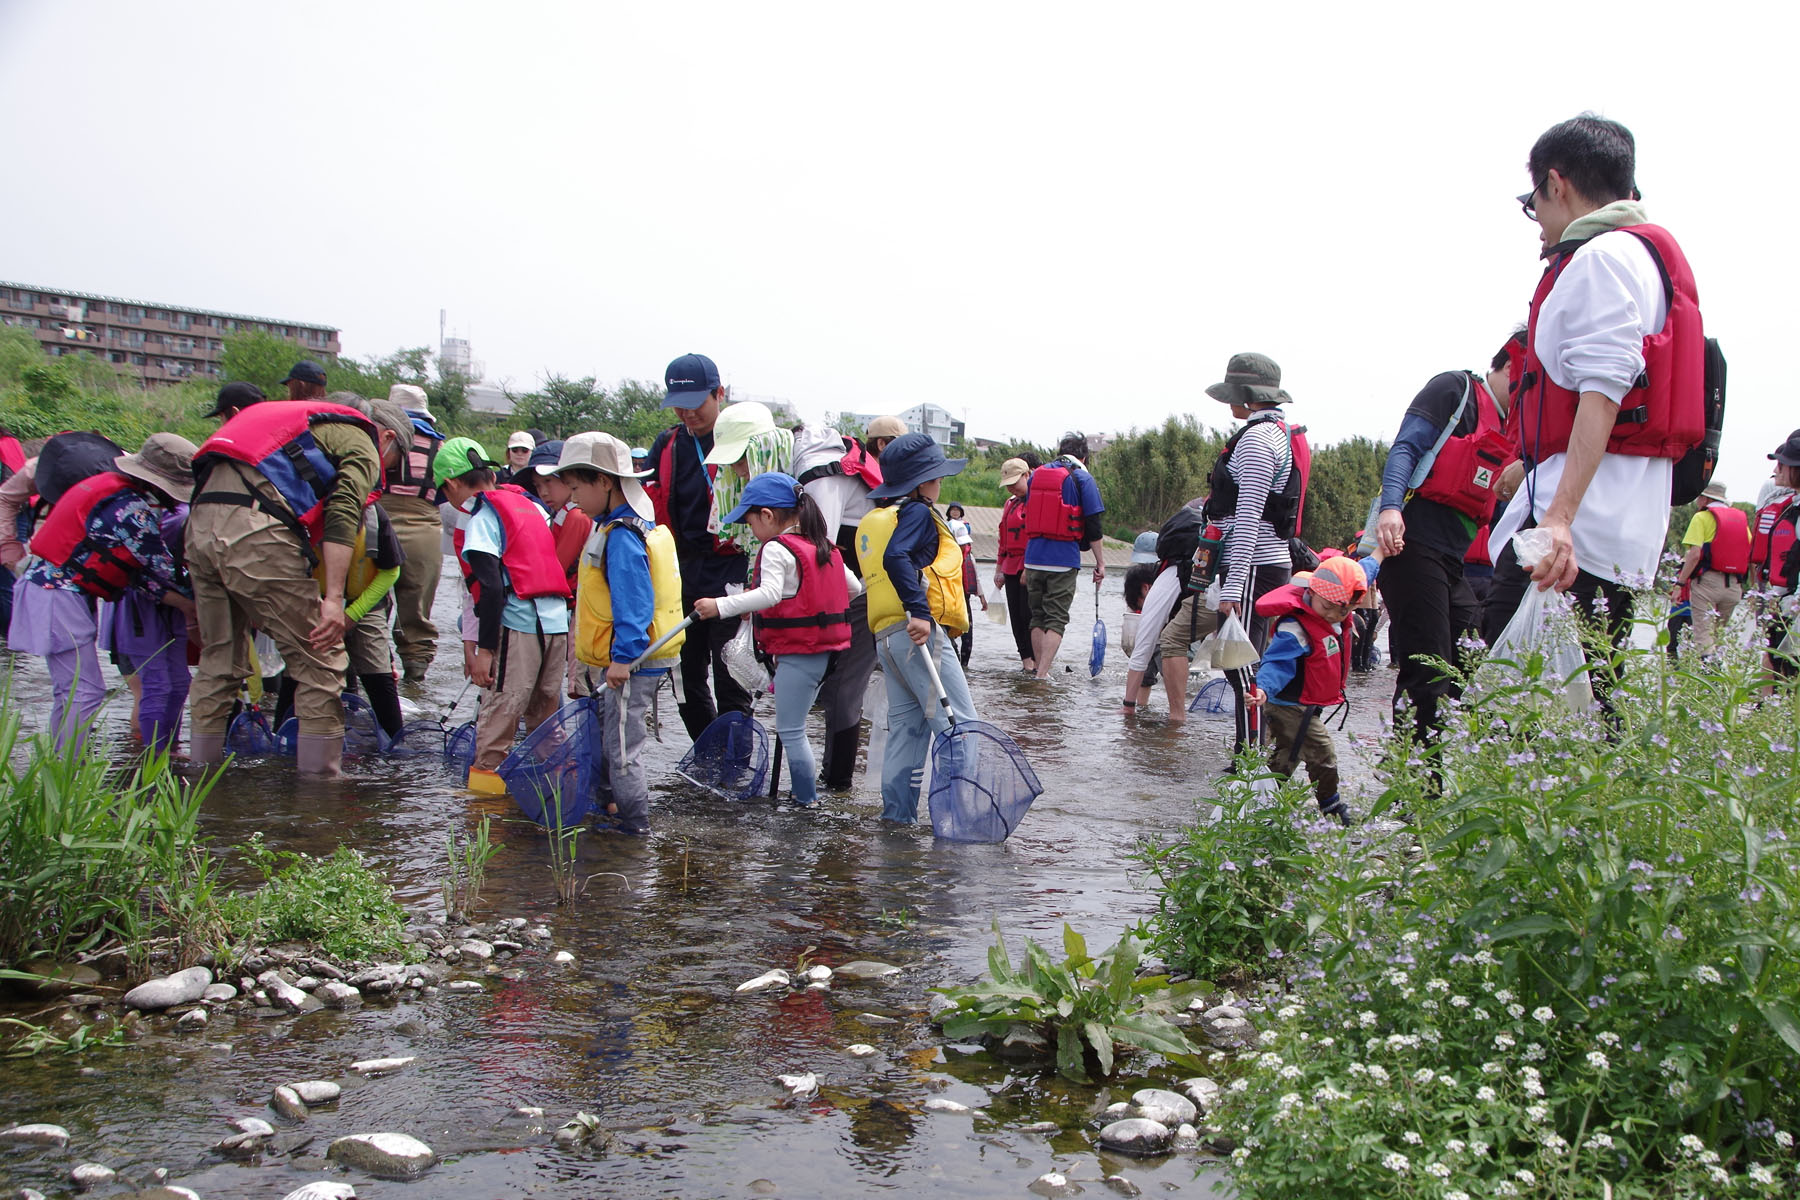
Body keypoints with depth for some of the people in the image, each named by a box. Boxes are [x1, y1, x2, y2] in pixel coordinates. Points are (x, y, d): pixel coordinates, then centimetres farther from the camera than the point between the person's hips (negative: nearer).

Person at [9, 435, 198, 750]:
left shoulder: (114, 488, 12)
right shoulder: (132, 508, -19)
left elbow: (138, 567, 11)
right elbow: (163, 567, -14)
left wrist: (179, 601, 4)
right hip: (60, 596, -11)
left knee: (71, 692, 15)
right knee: (85, 692, -10)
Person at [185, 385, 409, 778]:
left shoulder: (317, 424, 34)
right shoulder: (362, 445, 9)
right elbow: (342, 517, -9)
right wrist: (332, 598, -15)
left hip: (199, 524, 9)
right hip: (255, 531, -8)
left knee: (219, 659, 20)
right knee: (320, 660, 1)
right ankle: (320, 777, 3)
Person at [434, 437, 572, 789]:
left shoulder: (482, 517, -5)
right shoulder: (531, 505, 17)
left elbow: (492, 588, -13)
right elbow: (551, 563, 20)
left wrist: (485, 650, -14)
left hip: (518, 626, -7)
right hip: (557, 620, 7)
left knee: (500, 707, -3)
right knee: (544, 708, 16)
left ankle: (487, 774, -2)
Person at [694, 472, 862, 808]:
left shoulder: (777, 548, -13)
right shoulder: (824, 547, 13)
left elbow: (770, 593, -28)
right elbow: (854, 586, 18)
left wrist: (720, 605, -32)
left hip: (796, 652, -9)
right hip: (824, 650, 9)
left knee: (790, 730, -3)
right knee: (793, 726, 17)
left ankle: (805, 799, 0)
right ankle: (803, 789, 20)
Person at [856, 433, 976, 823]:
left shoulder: (872, 520, 24)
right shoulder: (917, 514, -5)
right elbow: (896, 558, -22)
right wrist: (919, 611, -27)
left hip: (885, 636, 9)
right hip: (921, 632, -9)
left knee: (906, 723, 12)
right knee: (958, 722, -8)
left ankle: (897, 809, 12)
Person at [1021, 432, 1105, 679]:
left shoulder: (1036, 475, 12)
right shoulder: (1082, 478, -3)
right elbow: (1093, 526, -6)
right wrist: (1100, 561, 2)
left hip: (1033, 557, 4)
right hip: (1063, 560, -4)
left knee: (1037, 616, 15)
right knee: (1056, 619, -1)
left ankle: (1038, 669, 17)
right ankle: (1042, 675, -10)